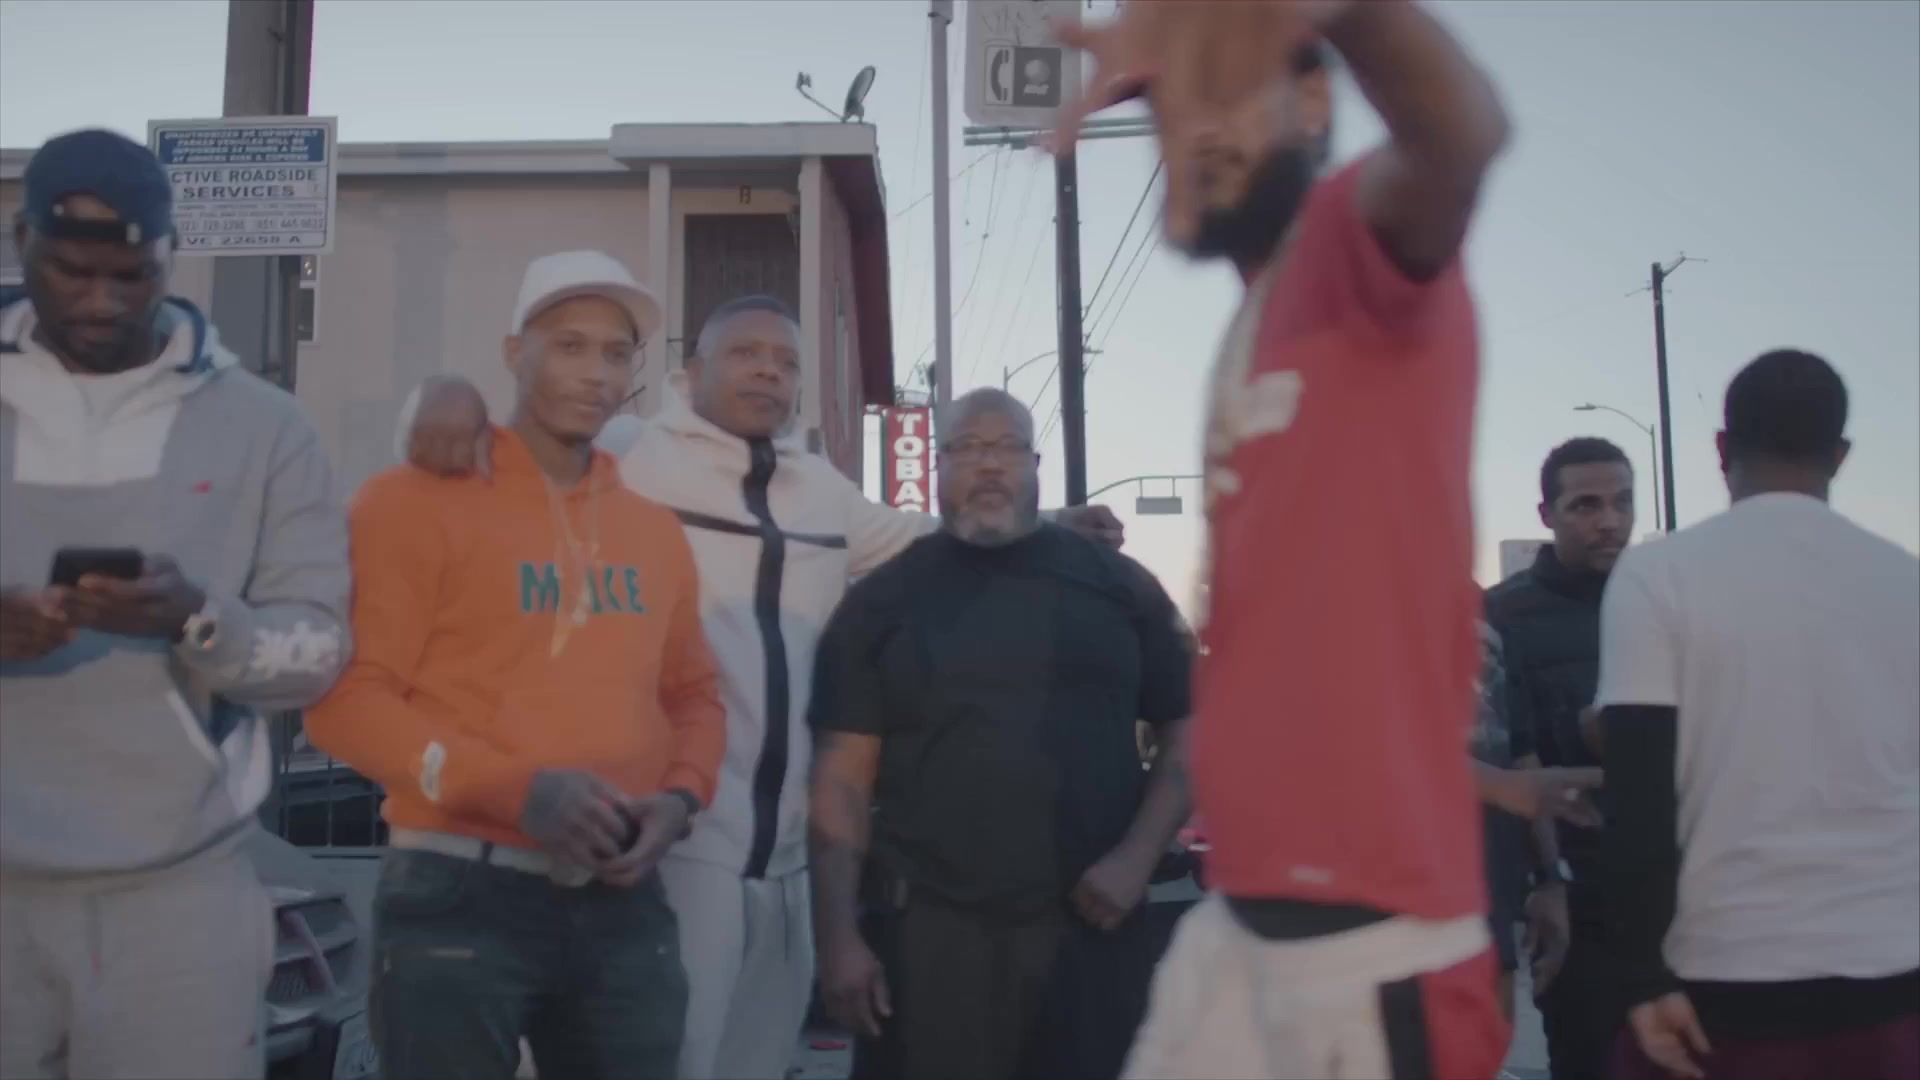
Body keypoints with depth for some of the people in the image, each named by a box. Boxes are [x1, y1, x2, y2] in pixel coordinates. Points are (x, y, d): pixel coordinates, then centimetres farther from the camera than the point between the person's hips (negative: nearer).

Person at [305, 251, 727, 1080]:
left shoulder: (656, 530, 14)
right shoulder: (417, 500, -4)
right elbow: (346, 697, -10)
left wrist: (680, 797, -1)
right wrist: (515, 788, -19)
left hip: (624, 905, 6)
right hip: (462, 898, -5)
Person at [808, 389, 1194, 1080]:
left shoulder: (1117, 585, 8)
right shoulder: (883, 601, 6)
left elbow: (1186, 732, 8)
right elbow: (844, 774, 2)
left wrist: (1137, 857, -6)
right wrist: (838, 935, -5)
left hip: (1092, 925, 1)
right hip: (928, 932, 0)